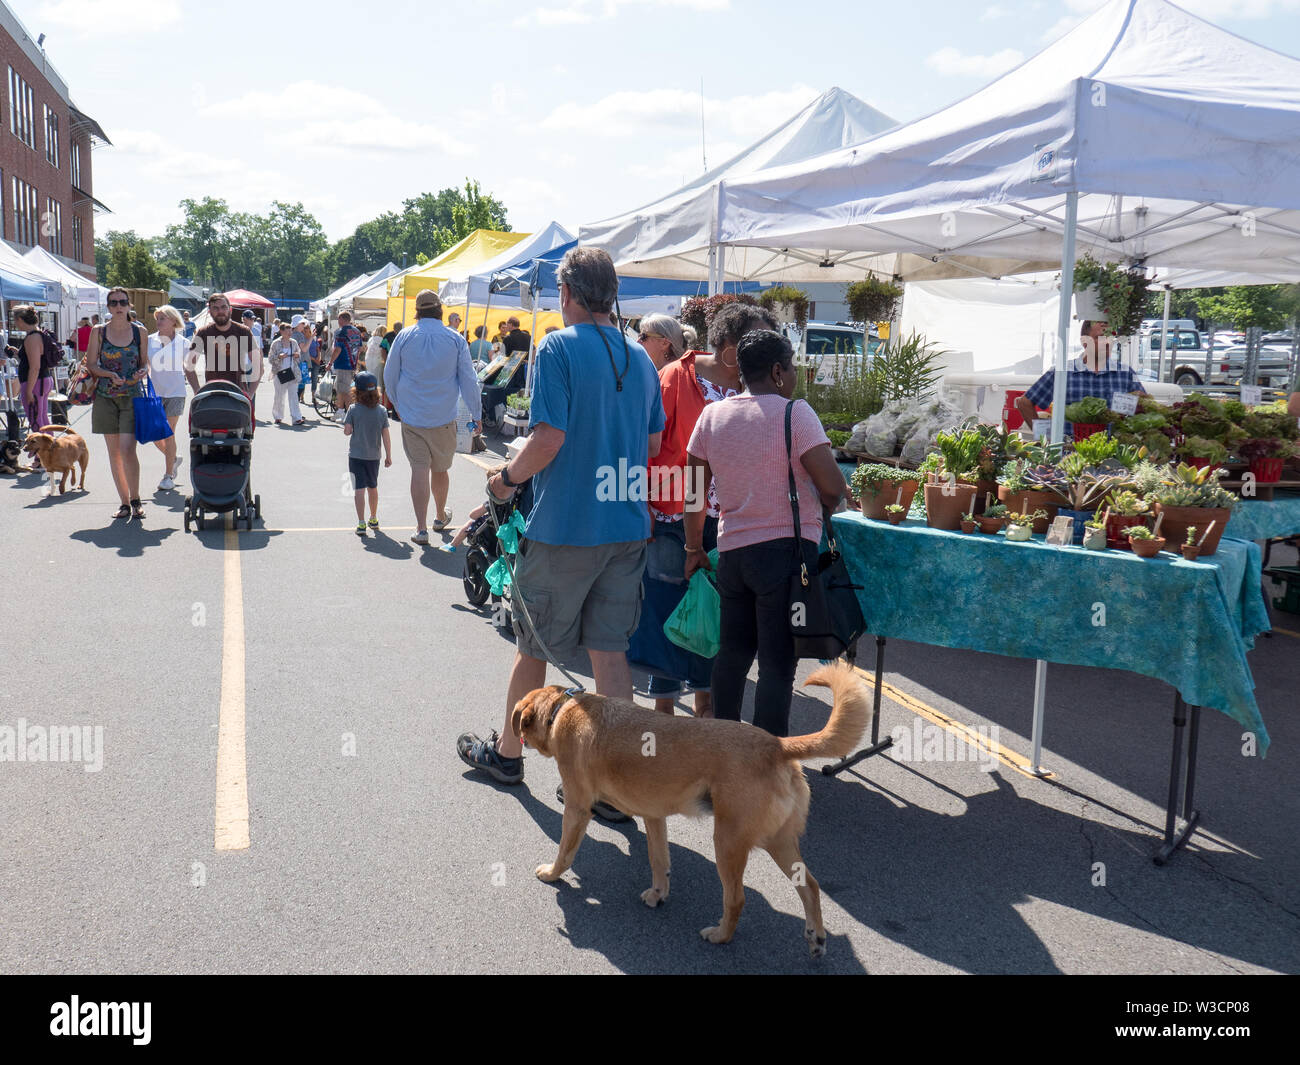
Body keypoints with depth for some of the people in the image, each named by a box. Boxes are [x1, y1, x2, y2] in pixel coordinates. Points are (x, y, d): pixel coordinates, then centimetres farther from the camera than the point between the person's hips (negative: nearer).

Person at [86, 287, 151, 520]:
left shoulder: (139, 332, 4)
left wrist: (143, 372, -11)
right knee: (114, 451, 5)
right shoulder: (98, 332, 5)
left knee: (128, 449, -14)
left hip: (132, 396, -2)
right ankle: (124, 502, 14)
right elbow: (90, 364, 4)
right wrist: (110, 375, -14)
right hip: (106, 397, 2)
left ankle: (135, 500, 0)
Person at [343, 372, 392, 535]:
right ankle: (374, 519, 34)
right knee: (373, 488, 19)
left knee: (359, 489, -3)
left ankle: (361, 523, -11)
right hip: (374, 456, 3)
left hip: (356, 455, -3)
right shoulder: (381, 410, -4)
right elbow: (386, 435, -3)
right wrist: (388, 455, 4)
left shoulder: (353, 409, -10)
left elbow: (347, 431, -11)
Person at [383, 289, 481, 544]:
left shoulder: (404, 337, -2)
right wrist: (476, 414, 9)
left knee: (419, 469, 0)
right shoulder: (456, 339, -4)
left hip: (411, 416, 0)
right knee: (440, 470, 15)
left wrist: (397, 405, 23)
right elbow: (469, 381, -1)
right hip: (444, 418, 0)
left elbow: (390, 376, 7)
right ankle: (441, 516, 35)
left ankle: (421, 528, -5)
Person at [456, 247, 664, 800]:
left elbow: (548, 441, -18)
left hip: (563, 526, -5)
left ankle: (506, 752, 32)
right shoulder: (640, 357, 7)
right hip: (628, 526, 5)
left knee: (532, 646, 13)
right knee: (610, 650, 9)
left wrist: (507, 478, -1)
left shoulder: (558, 348, -12)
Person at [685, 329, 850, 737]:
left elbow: (695, 490, 11)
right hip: (785, 549, -6)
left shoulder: (711, 415, 7)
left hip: (731, 549, 6)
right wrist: (822, 505, 6)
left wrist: (694, 547, 21)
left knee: (733, 650, 19)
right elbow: (833, 486, -16)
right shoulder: (793, 413, -11)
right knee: (777, 661, -1)